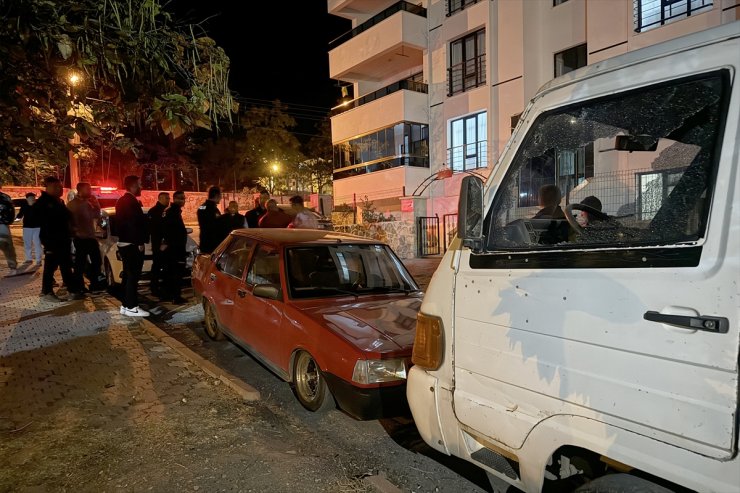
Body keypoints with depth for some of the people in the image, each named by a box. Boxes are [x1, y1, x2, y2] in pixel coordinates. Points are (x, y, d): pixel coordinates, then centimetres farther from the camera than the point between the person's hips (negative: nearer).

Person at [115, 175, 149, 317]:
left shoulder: (122, 200, 16)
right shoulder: (131, 201, -16)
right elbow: (134, 224, -21)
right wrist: (140, 242, -16)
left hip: (124, 243, 10)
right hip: (132, 244, -10)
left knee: (128, 275, 13)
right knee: (133, 276, -7)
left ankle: (125, 305, 18)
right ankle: (131, 307, -4)